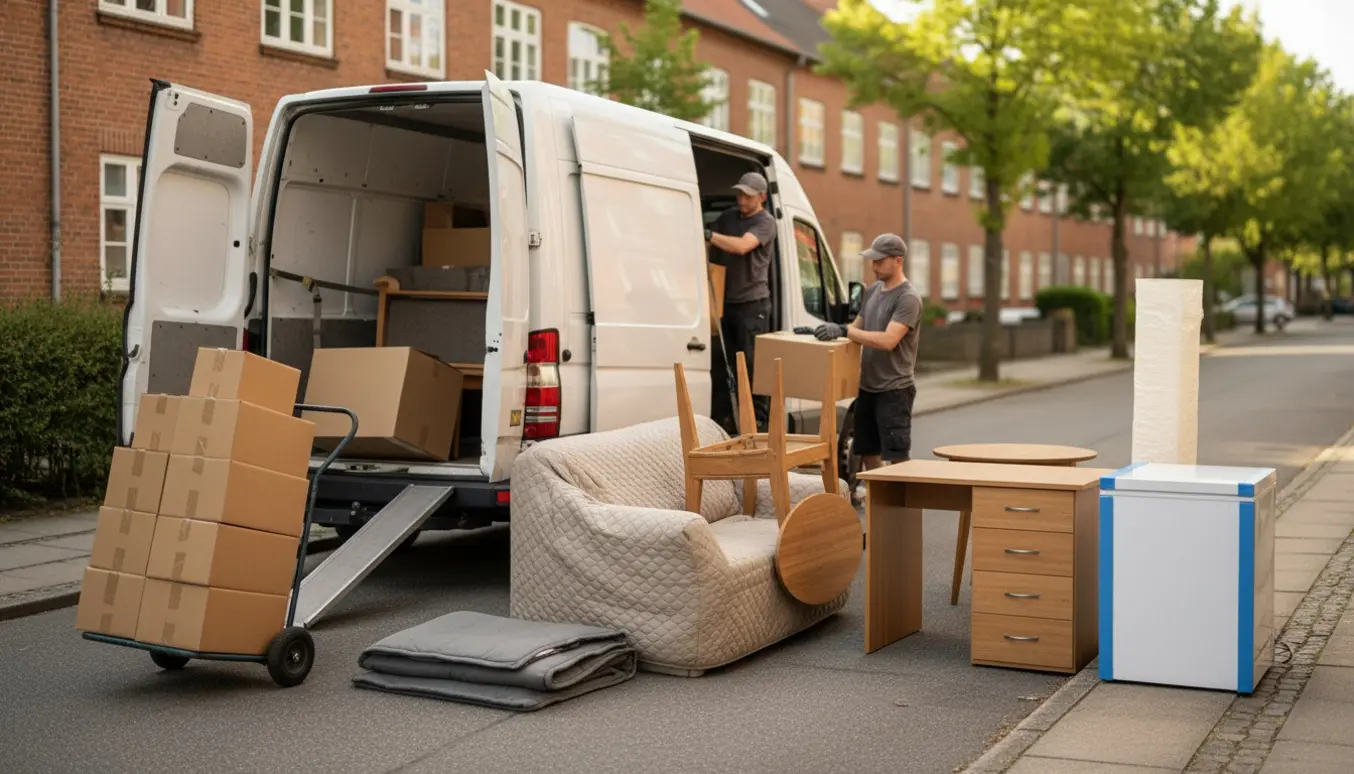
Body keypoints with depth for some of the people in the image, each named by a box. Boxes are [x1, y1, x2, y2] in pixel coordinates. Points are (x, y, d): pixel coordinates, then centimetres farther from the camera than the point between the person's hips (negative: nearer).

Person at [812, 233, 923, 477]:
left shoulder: (908, 298, -14)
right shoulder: (872, 291, 11)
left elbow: (888, 340, -25)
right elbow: (858, 328, 23)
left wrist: (843, 331, -29)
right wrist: (830, 331, 7)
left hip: (894, 389, -8)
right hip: (867, 386, 8)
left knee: (897, 455, -7)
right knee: (867, 452, 14)